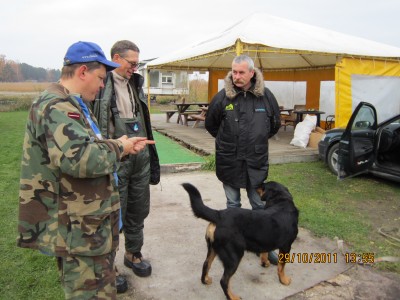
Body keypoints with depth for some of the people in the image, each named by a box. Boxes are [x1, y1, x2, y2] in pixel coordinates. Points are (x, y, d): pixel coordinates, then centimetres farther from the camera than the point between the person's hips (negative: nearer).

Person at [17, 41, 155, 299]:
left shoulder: (70, 105, 15)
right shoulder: (56, 107, -21)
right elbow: (81, 158, -36)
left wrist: (125, 147, 9)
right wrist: (118, 147, -17)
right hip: (77, 230, -11)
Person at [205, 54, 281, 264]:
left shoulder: (266, 96, -3)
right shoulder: (223, 97, -7)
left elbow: (275, 124, 13)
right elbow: (210, 124, 8)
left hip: (256, 161, 1)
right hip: (229, 161, -1)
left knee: (259, 205, 12)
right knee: (233, 205, 13)